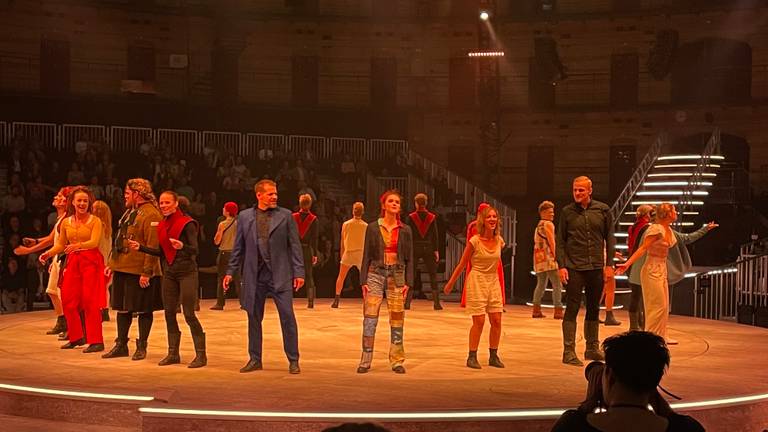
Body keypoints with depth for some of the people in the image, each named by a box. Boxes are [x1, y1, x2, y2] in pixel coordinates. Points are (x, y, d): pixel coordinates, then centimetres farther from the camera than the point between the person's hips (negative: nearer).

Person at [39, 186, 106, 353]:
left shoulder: (95, 221, -4)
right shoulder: (66, 222, 11)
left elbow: (94, 242, -18)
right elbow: (61, 245, 18)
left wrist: (78, 245, -35)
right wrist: (48, 253, 1)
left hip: (91, 261, -5)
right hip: (73, 262, 5)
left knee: (90, 301, -9)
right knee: (68, 300, 5)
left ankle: (96, 341, -4)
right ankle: (76, 337, 22)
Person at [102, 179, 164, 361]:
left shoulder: (151, 215, -15)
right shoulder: (129, 211, 16)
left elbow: (153, 246, -20)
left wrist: (146, 272, -23)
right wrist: (111, 263, 17)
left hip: (140, 272, -9)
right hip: (122, 269, 9)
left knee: (143, 310, 2)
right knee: (122, 307, 14)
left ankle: (141, 346, 13)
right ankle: (121, 345, 24)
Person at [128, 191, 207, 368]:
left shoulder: (186, 223, -8)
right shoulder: (161, 225, 11)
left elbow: (194, 249, -13)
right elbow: (161, 252, 16)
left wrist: (182, 247, -32)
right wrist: (140, 247, 9)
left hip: (187, 272, -7)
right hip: (169, 273, 7)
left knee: (189, 315, -8)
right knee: (169, 313, 8)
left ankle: (201, 355, -1)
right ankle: (173, 353, 19)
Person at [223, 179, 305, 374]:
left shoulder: (285, 215, 3)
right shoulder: (244, 216, 8)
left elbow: (295, 245, 2)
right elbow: (238, 247, 12)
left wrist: (299, 272, -4)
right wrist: (231, 271, 7)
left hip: (280, 274, -2)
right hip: (254, 274, 2)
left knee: (287, 316, -4)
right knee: (254, 317, 8)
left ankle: (293, 360, 6)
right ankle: (255, 359, 20)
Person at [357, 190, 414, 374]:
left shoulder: (405, 231, 6)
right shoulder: (373, 228, 4)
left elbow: (409, 259, 7)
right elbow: (366, 256, 5)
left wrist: (408, 282, -2)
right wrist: (364, 281, -2)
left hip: (397, 276, 1)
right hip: (376, 274, -1)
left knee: (397, 319, 2)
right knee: (370, 317, -6)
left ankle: (397, 361, 10)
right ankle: (365, 360, -1)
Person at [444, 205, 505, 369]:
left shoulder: (499, 240, 1)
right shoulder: (474, 241, -12)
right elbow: (462, 264, -3)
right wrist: (450, 284, 2)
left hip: (493, 282, 5)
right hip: (477, 281, -5)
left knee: (496, 321, 2)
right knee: (479, 321, -7)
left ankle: (493, 356, 14)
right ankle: (472, 357, 4)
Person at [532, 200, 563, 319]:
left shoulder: (538, 226, 23)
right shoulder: (548, 224, -5)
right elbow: (552, 242, -13)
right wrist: (555, 256, -14)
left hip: (538, 258, 10)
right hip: (548, 258, -9)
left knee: (541, 284, 13)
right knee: (557, 285, -9)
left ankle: (536, 310, 10)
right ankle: (558, 311, -15)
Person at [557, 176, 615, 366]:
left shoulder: (603, 210, 4)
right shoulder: (567, 212, 0)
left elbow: (610, 238, 8)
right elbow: (560, 241, 1)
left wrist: (609, 263, 1)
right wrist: (561, 265, -7)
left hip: (596, 267, 3)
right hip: (574, 267, -2)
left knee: (594, 309, 12)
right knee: (572, 309, -3)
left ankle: (592, 348, 22)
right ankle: (569, 352, -1)